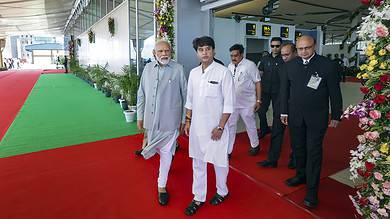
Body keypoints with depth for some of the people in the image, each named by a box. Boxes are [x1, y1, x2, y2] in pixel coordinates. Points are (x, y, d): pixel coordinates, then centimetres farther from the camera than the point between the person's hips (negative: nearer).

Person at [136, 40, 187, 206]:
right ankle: (163, 166, 53)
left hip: (169, 119, -4)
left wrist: (183, 119, -2)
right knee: (156, 147, 21)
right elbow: (141, 94, 9)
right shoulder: (148, 68, 4)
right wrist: (140, 116, 9)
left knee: (166, 152, 4)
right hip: (151, 118, 4)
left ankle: (162, 186, 19)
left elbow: (185, 96, -3)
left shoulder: (178, 69, -8)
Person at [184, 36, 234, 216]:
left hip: (215, 127, -4)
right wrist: (187, 121, 10)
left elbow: (228, 103, -11)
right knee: (198, 163, 13)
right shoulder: (193, 73, 5)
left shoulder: (223, 72, -11)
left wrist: (220, 127, -13)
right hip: (196, 126, 5)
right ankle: (198, 197, 30)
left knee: (219, 161, 11)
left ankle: (222, 192, 37)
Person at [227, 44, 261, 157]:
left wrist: (258, 100, -10)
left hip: (247, 103, -4)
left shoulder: (250, 65, -10)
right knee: (230, 126, 6)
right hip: (232, 102, 5)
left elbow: (257, 83, -8)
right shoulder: (230, 66, 6)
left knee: (250, 125, 13)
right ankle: (228, 151, 16)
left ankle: (255, 146, 37)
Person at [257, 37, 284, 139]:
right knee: (261, 111, 7)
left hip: (277, 91, -3)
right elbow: (260, 74, 11)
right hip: (265, 90, 3)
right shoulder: (265, 59, 6)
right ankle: (264, 129, 29)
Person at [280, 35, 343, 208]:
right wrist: (284, 111, 6)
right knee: (298, 148, 16)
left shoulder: (328, 65, -6)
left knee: (314, 152, 0)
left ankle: (312, 190, 10)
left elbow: (334, 93, -2)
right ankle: (301, 175, 37)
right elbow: (284, 90, 7)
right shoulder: (289, 66, 3)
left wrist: (336, 116, -1)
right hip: (295, 116, 3)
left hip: (317, 117, -3)